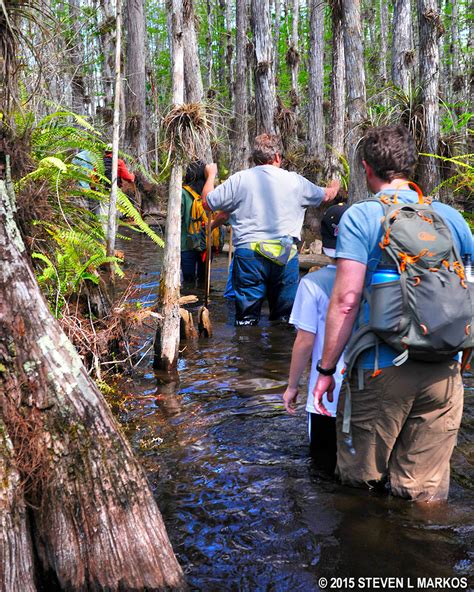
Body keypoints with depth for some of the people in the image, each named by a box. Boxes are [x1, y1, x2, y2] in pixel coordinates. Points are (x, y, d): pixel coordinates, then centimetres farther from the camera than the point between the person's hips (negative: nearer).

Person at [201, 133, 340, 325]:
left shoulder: (239, 180, 0)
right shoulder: (294, 180, 5)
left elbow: (207, 202, 8)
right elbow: (325, 195, 21)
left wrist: (210, 176, 28)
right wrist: (334, 187, 47)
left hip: (249, 253, -1)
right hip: (285, 255, 1)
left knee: (247, 319, 3)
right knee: (284, 319, 12)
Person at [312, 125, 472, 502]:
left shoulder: (360, 217, -5)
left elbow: (347, 300, -12)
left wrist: (326, 370, -4)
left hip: (382, 370, -4)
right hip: (444, 371, 4)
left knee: (360, 484, 14)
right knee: (426, 495, 12)